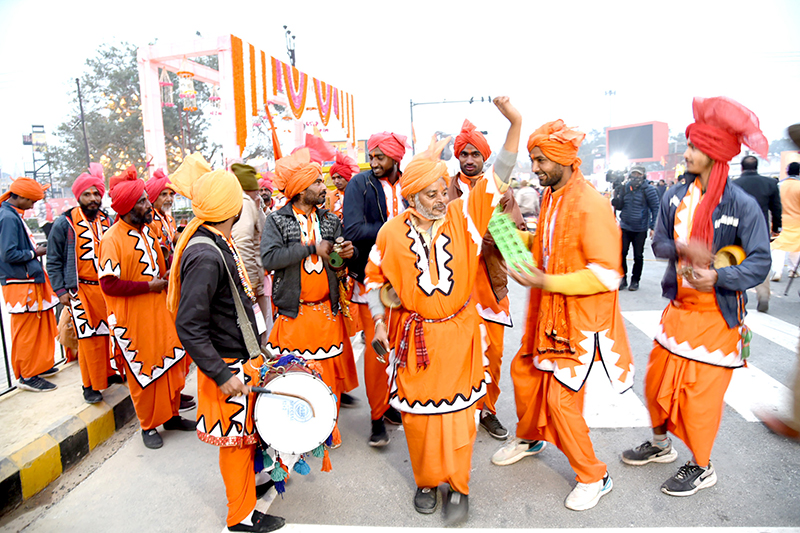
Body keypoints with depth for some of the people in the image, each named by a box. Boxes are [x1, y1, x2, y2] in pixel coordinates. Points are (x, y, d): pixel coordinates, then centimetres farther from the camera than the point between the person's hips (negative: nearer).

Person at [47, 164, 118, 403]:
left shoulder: (107, 221, 10)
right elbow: (54, 261, -1)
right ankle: (91, 385, 10)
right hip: (82, 290, -4)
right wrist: (60, 290, -7)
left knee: (111, 332, 10)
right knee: (88, 337, -2)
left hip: (108, 288, 4)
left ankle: (111, 372, 26)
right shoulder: (65, 223, -4)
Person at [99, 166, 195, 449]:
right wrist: (148, 286, -18)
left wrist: (166, 276, 3)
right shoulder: (112, 239, -16)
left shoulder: (147, 231, 9)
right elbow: (109, 284, -22)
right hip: (134, 319, -7)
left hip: (159, 311, 7)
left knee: (171, 363, 14)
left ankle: (171, 415, 31)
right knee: (144, 371, 5)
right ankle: (148, 426, 23)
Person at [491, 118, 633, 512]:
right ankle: (530, 438, 45)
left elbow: (606, 275, -24)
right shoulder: (551, 197, 7)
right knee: (524, 371, 18)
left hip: (579, 318, -9)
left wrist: (546, 282, -26)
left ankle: (594, 477, 20)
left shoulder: (591, 205, -22)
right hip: (548, 310, 9)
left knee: (561, 398, -4)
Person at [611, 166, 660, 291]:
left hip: (640, 229, -2)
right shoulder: (625, 187, 4)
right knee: (621, 253, 1)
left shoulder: (648, 189, -6)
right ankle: (622, 279, 16)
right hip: (625, 227, 3)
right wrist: (615, 197, -13)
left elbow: (655, 209, -4)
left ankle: (635, 280, 22)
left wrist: (653, 227, -9)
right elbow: (619, 206, 7)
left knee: (638, 256, 8)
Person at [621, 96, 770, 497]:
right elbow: (659, 242, 4)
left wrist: (718, 276, -29)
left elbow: (760, 262, -14)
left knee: (701, 392, 4)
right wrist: (682, 248, -17)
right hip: (679, 305, 5)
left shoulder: (742, 205, -14)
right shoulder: (675, 196, 1)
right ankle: (660, 445, 39)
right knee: (657, 381, 14)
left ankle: (701, 468, 28)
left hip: (717, 314, -5)